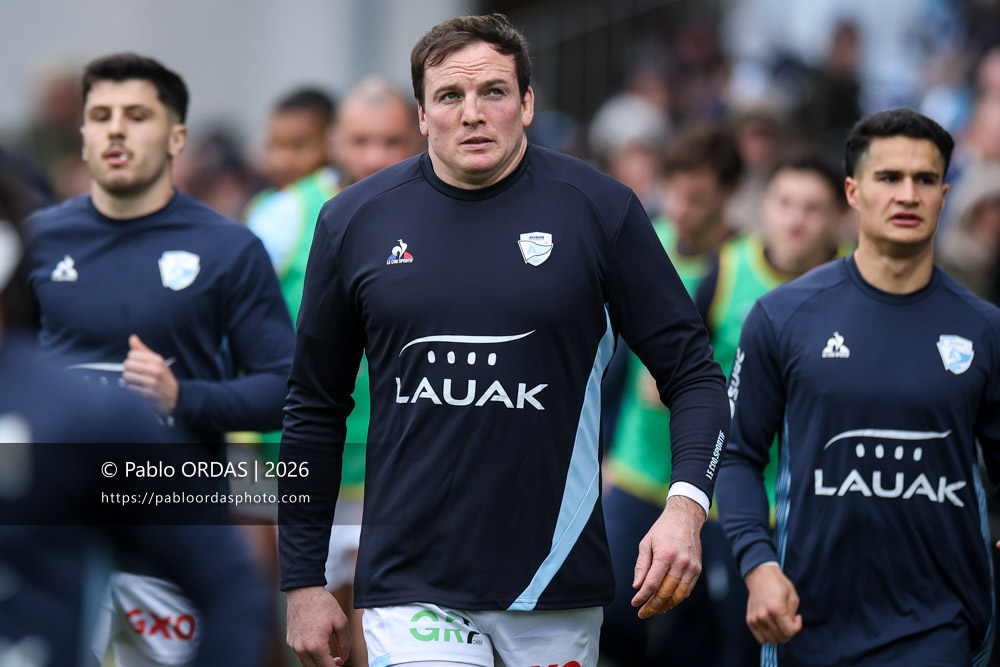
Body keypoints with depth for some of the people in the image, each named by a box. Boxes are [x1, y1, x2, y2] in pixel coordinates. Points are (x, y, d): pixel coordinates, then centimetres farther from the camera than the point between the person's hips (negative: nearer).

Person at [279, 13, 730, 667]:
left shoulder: (599, 209, -1)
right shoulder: (355, 220, 4)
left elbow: (693, 372, 0)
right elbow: (315, 411, 12)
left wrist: (686, 504, -17)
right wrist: (303, 581, 9)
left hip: (556, 589, 0)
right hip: (411, 588, 0)